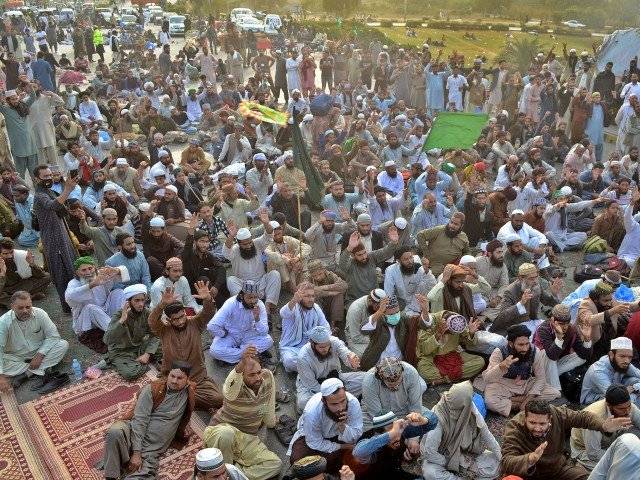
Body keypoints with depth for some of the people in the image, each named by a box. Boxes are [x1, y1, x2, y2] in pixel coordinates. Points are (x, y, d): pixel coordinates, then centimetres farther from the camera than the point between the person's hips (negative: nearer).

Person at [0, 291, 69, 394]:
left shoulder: (40, 314, -16)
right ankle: (43, 372, -25)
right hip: (16, 358, -1)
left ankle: (25, 375, -24)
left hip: (39, 354, 2)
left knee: (63, 344, -21)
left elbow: (53, 336, -12)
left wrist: (40, 355, -24)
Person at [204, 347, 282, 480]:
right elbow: (229, 392, -52)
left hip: (248, 439, 4)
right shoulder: (236, 383, -24)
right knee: (226, 433, -39)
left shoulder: (267, 376, -9)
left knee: (275, 464, -14)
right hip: (220, 433, -4)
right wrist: (242, 363, -67)